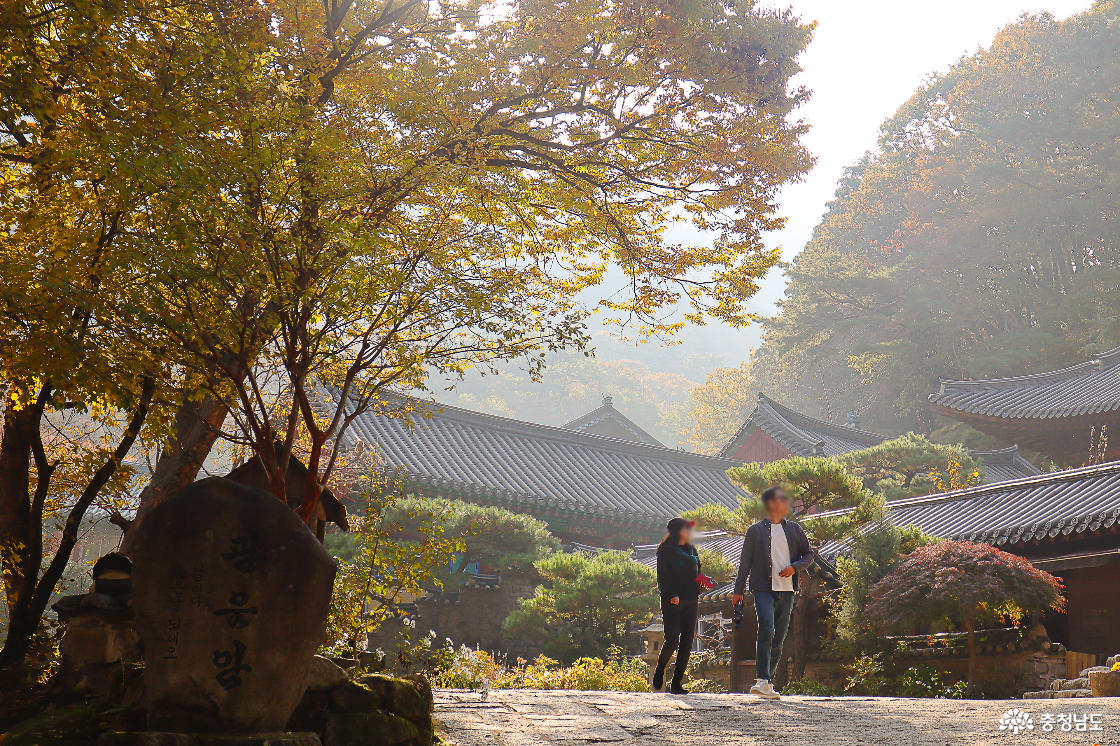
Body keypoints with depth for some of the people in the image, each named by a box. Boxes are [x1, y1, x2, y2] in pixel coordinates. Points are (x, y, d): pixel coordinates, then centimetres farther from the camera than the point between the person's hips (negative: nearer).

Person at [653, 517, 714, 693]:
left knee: (687, 643, 1)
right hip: (672, 602, -6)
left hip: (690, 601, 6)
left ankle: (677, 682, 6)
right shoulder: (665, 551, 0)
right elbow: (663, 576, -9)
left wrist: (703, 581, 1)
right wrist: (672, 594, -23)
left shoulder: (691, 550, 19)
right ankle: (659, 671, 14)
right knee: (672, 640, -13)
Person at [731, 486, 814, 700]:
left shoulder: (794, 530, 13)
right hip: (763, 588, -3)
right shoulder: (755, 531, 5)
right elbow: (745, 562, 7)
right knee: (766, 630, -19)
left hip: (786, 590, 4)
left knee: (779, 638, 5)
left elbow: (808, 555, 17)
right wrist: (738, 590, 4)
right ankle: (762, 680, -21)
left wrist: (794, 567, -3)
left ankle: (768, 682, 14)